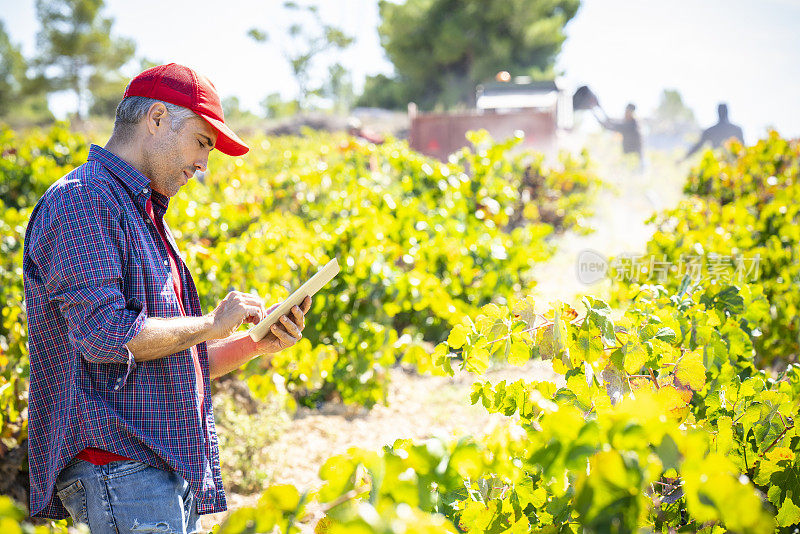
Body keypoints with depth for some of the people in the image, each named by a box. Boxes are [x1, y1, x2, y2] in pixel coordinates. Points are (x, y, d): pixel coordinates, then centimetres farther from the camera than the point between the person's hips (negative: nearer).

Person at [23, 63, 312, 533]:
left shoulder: (147, 217, 22)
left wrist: (255, 344, 9)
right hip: (119, 470, -9)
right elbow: (105, 335, -20)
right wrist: (211, 323, -9)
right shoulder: (82, 200, -9)